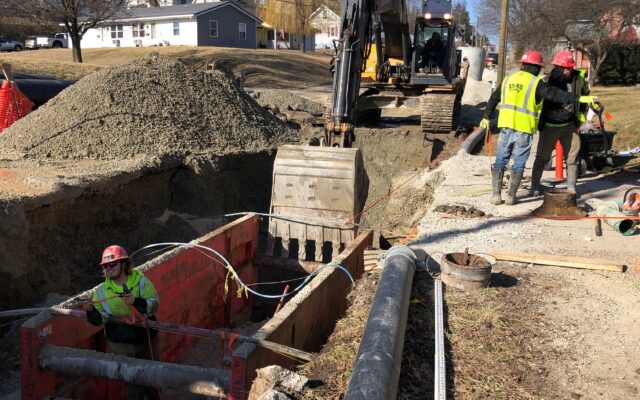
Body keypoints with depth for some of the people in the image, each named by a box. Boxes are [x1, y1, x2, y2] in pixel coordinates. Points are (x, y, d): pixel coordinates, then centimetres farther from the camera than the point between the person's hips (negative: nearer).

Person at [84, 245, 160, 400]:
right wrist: (91, 311, -31)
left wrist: (136, 302, -35)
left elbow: (154, 304, -18)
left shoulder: (141, 281, -9)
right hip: (121, 344, 0)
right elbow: (100, 318, -10)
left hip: (145, 339, 0)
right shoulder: (102, 290, -4)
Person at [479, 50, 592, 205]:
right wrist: (577, 98, -10)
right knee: (519, 163, 6)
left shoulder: (509, 79, 11)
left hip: (506, 126, 4)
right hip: (524, 129, -4)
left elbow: (494, 98, 18)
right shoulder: (536, 83, -6)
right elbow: (555, 94, -13)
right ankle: (511, 196, 9)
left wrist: (487, 117, 28)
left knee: (501, 160, 10)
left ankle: (496, 195, 8)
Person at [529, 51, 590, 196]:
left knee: (572, 158, 6)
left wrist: (581, 117, 14)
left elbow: (585, 96, 16)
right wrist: (538, 122, -2)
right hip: (550, 126, -3)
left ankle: (571, 188, 17)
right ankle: (535, 186, 17)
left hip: (570, 126, 3)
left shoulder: (578, 79, -2)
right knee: (542, 157, 6)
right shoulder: (547, 81, -12)